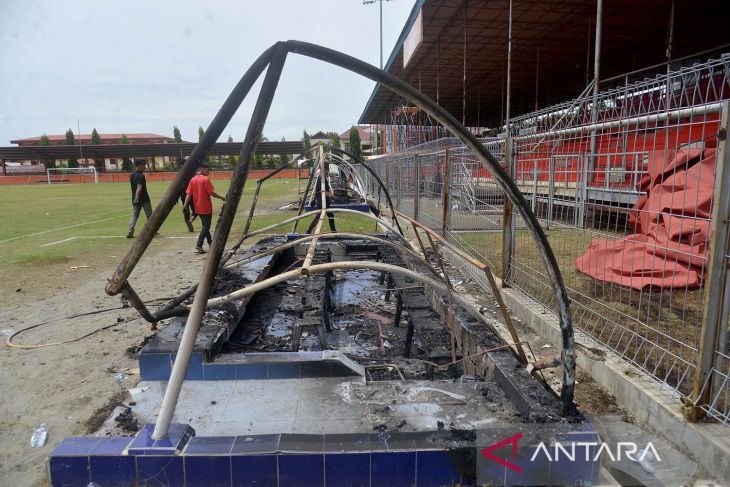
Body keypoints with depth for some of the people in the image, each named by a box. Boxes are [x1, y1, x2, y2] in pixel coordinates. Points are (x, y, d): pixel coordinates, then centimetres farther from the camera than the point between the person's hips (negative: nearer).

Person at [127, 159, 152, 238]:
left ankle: (130, 232, -5)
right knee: (149, 215, 7)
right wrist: (137, 198, -33)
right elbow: (139, 188, -26)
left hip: (135, 199, 7)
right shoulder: (141, 176, -16)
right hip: (144, 199, -7)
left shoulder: (131, 175, 10)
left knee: (134, 215, 7)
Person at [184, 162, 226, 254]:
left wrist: (185, 206, -1)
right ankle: (198, 246, -12)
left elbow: (188, 194, 2)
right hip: (206, 207, -7)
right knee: (206, 226, -1)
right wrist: (221, 198, -3)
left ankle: (210, 244, 29)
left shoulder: (193, 180, 6)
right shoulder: (206, 179, -12)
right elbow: (211, 192, -15)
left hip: (198, 208, 7)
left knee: (205, 225, 18)